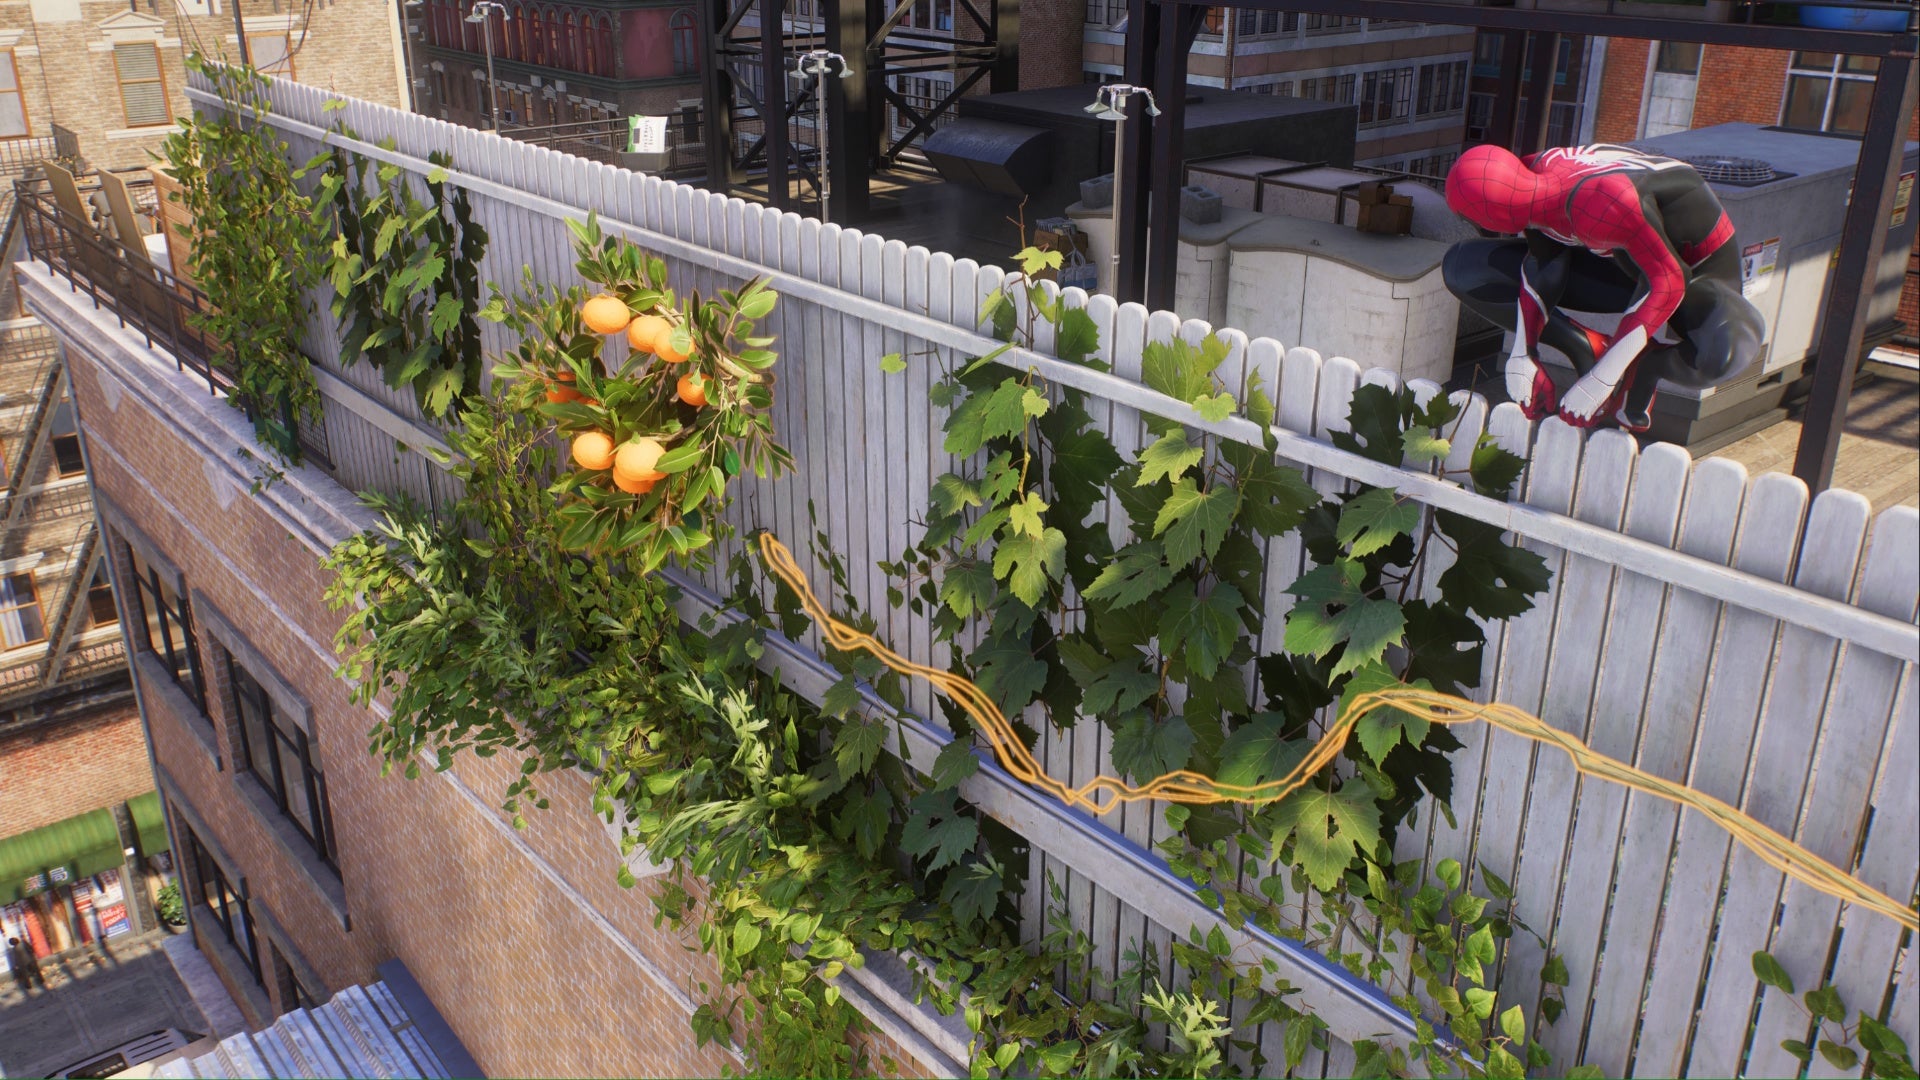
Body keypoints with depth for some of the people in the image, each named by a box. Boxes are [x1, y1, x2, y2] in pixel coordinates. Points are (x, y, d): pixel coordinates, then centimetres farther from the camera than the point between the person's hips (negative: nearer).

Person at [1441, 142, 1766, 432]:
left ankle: (1647, 366, -9)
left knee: (1722, 347, -43)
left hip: (1696, 266, -6)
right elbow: (1542, 264, -6)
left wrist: (1601, 380, -36)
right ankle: (1589, 349, -5)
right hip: (1619, 258, 7)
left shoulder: (1598, 202, -40)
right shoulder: (1535, 171, -18)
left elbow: (1667, 283, -35)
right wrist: (1522, 354, -15)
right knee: (1464, 267, -7)